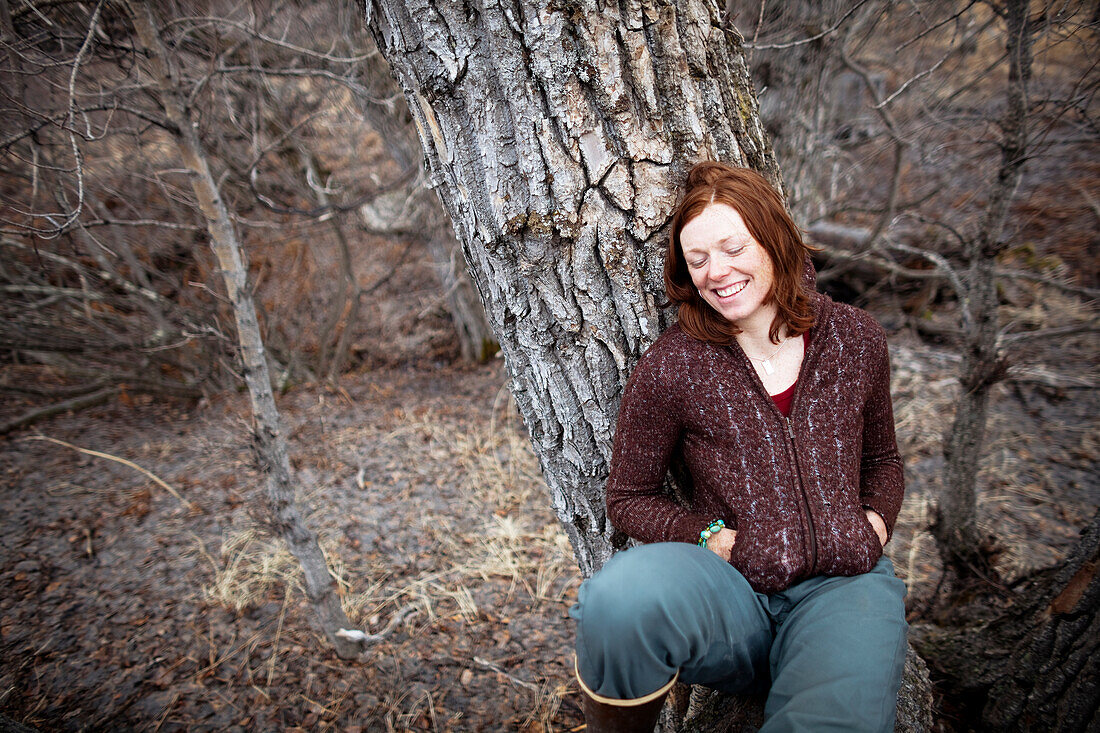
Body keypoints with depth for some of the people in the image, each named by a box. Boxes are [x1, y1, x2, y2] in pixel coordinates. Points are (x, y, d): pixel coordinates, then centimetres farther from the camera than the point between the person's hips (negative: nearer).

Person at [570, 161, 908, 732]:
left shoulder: (856, 340, 8)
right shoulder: (669, 366, -3)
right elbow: (628, 497, 7)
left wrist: (877, 522, 3)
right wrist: (709, 535, -10)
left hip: (843, 584, 1)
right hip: (732, 591, -1)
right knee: (625, 592, -36)